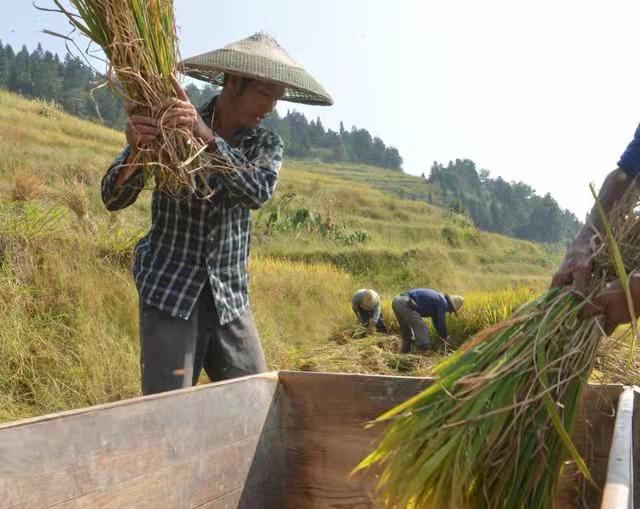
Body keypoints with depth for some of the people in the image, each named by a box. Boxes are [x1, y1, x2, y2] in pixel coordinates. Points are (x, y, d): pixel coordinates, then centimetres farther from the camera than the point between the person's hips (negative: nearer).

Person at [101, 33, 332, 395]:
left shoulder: (267, 144, 4)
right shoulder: (168, 128, -4)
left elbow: (259, 191, -18)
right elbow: (114, 199, -7)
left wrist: (206, 137, -32)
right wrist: (136, 151, -28)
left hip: (231, 298, 4)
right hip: (170, 293, -3)